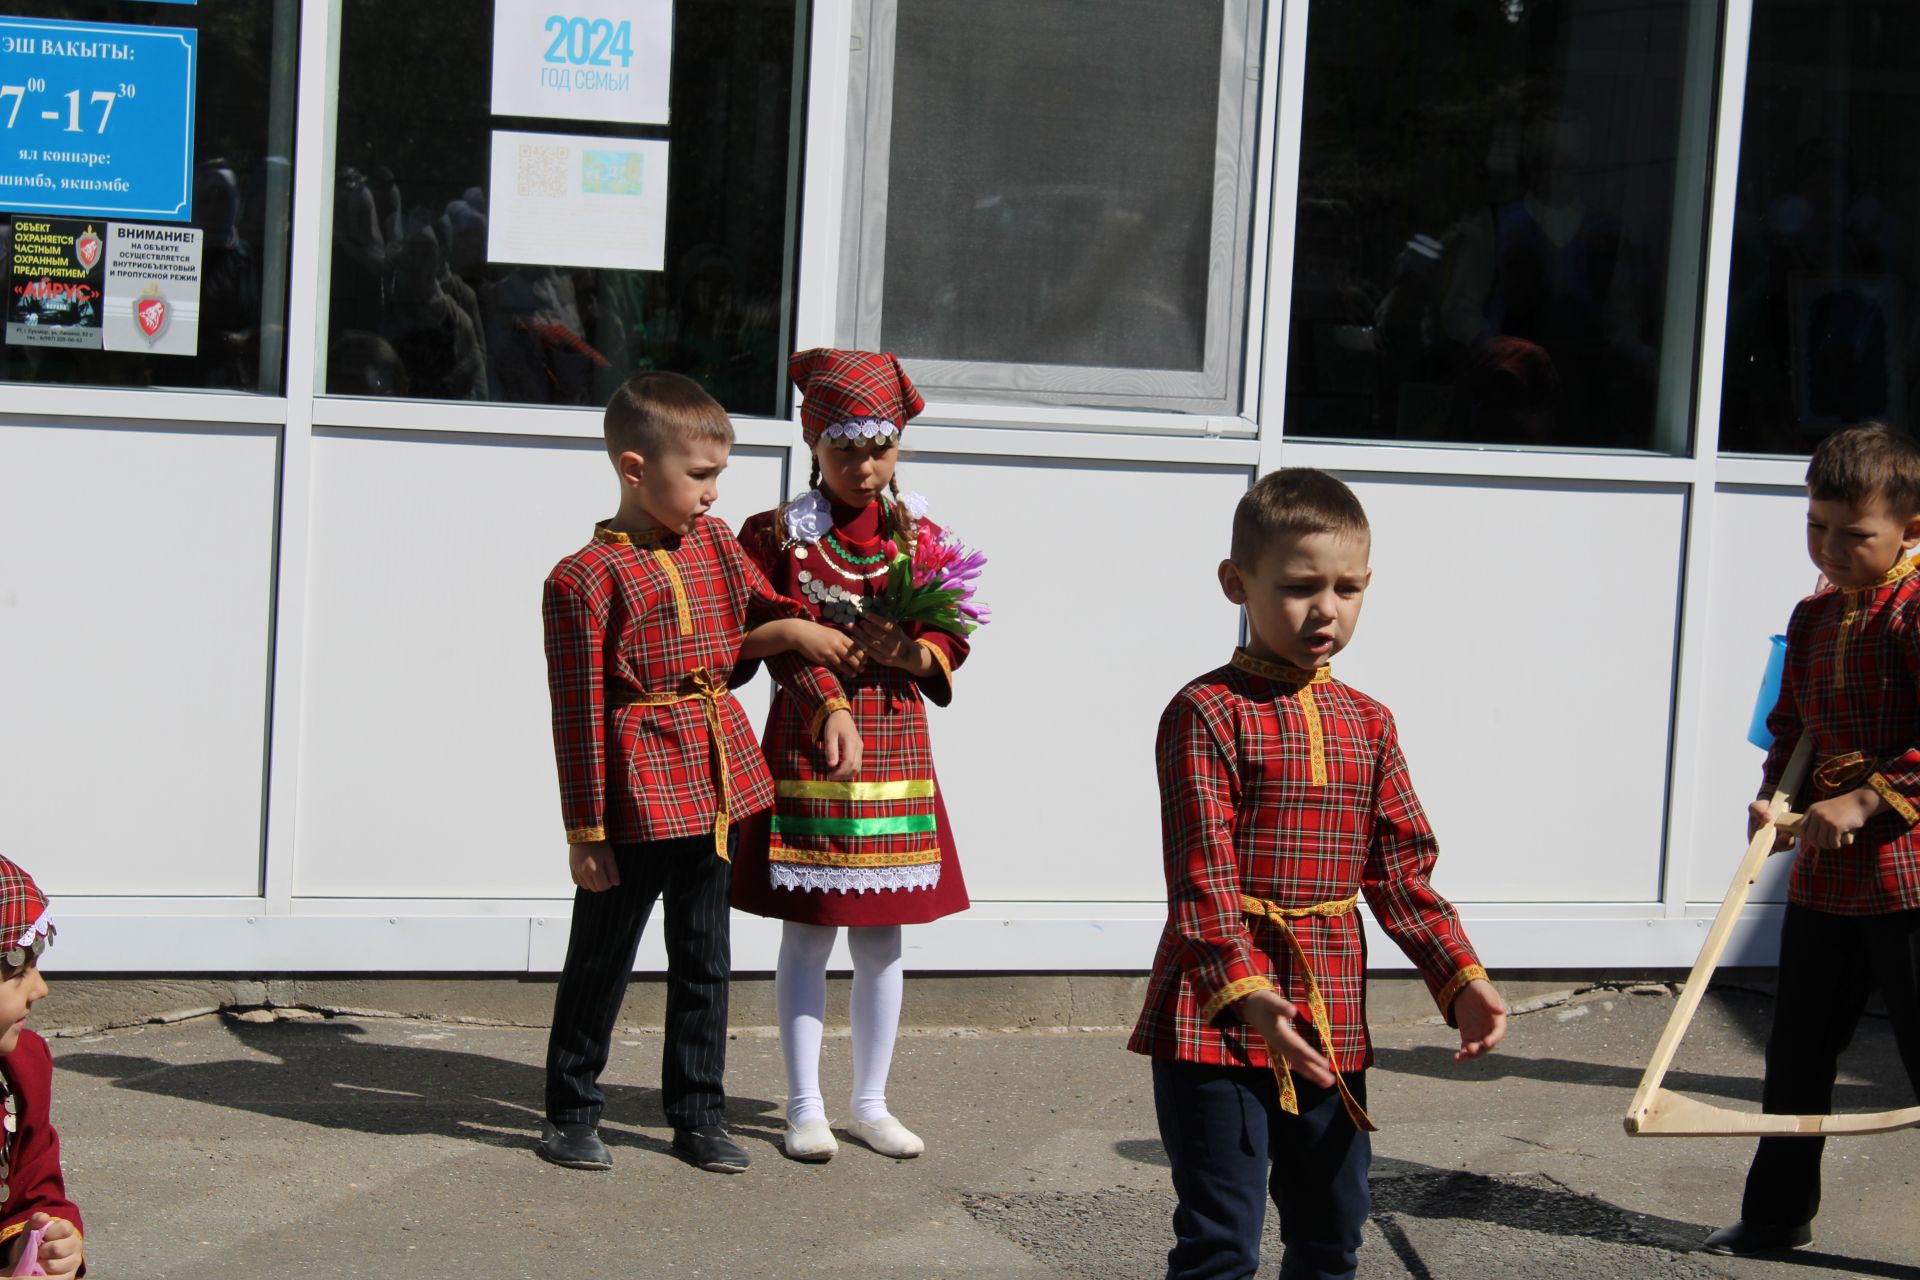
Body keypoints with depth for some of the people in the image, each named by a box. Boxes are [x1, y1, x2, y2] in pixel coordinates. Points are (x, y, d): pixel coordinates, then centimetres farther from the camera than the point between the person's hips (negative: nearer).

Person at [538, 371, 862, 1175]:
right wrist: (585, 830, -11)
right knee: (602, 957, 6)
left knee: (704, 959, 14)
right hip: (637, 786, -6)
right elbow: (578, 711, -12)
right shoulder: (585, 579, -13)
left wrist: (828, 702, 3)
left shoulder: (714, 543, 8)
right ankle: (571, 1114, 20)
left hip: (717, 777, 7)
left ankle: (698, 1115, 24)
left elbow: (776, 621, 18)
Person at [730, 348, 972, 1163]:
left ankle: (871, 1102, 20)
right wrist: (791, 634, -19)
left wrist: (908, 650, -12)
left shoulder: (920, 536, 5)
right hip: (807, 745, -3)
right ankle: (806, 1106, 12)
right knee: (806, 934, 3)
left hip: (894, 748, 3)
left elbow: (950, 646, 8)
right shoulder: (777, 535, -3)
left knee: (881, 937, 9)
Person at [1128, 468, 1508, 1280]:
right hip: (1217, 1022, -6)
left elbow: (1401, 870, 12)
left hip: (1332, 1023, 6)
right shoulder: (1208, 714, -9)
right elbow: (1201, 876, -16)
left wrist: (1460, 978, 0)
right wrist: (1244, 992, -29)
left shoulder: (1367, 724, 11)